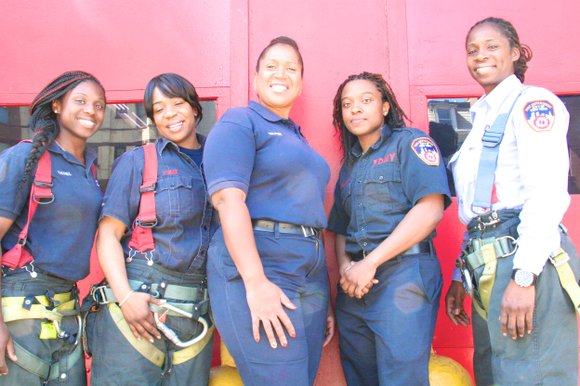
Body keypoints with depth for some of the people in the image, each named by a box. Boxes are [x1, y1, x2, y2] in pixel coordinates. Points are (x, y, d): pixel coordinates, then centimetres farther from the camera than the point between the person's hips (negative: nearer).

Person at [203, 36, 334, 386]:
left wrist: (324, 299, 19)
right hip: (256, 268, -7)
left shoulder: (299, 138, 22)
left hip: (310, 274, 8)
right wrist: (255, 283, -24)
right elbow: (228, 199, -15)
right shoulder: (240, 122, 0)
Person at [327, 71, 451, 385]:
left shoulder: (410, 142, 1)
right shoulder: (349, 165, 20)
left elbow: (431, 209, -13)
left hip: (403, 274, -6)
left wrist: (369, 264, -15)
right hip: (354, 288, 7)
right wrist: (345, 266, -4)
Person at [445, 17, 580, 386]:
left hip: (525, 261, -8)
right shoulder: (483, 117, 22)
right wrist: (461, 276, 19)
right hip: (487, 267, 9)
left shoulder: (532, 102, -2)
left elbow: (548, 192, -15)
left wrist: (524, 276, -21)